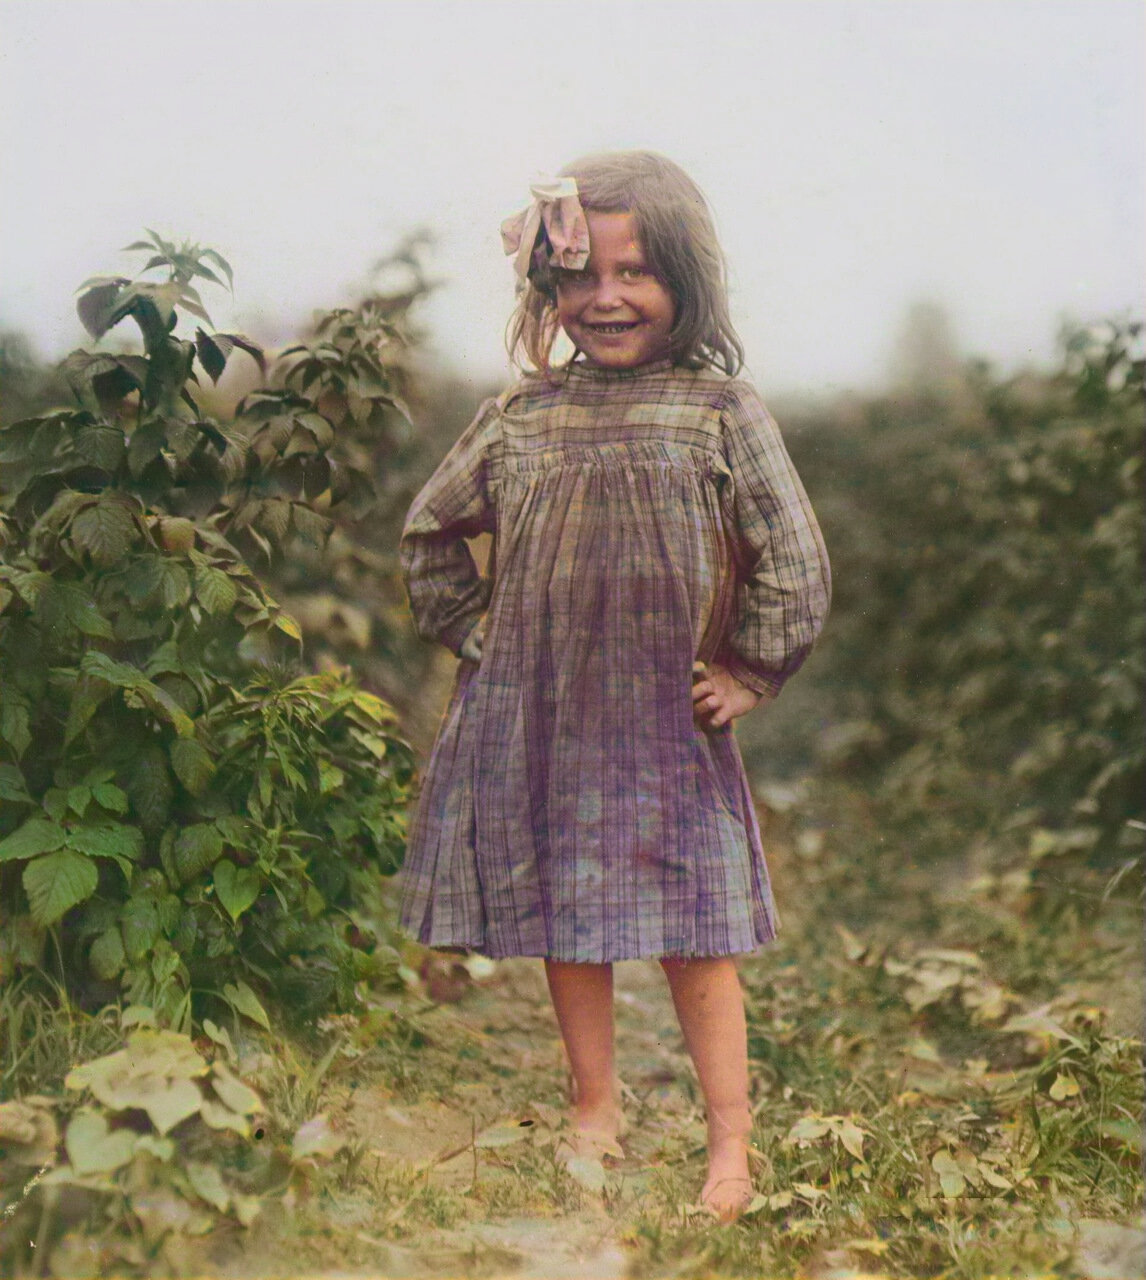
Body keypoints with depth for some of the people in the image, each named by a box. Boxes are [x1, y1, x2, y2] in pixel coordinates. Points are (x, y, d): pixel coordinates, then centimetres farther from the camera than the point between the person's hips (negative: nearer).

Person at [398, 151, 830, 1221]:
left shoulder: (720, 410, -5)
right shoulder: (521, 414, 3)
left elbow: (794, 556, -3)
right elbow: (431, 531, 16)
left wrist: (748, 673, -3)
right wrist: (476, 638, 10)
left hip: (667, 718, -3)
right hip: (537, 718, 3)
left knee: (692, 935, 0)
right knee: (564, 923, 12)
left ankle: (730, 1141, 10)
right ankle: (595, 1107, 28)